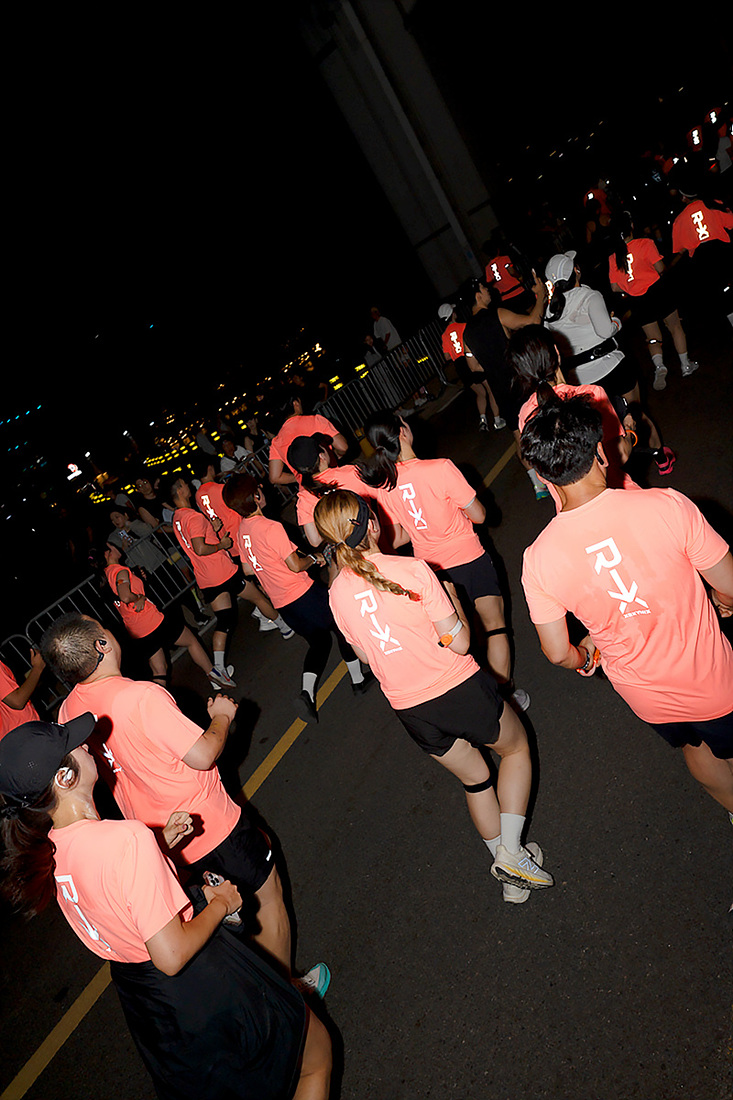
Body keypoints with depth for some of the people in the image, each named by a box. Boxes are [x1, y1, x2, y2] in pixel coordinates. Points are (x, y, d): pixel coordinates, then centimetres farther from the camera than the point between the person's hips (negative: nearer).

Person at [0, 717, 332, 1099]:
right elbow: (172, 956, -30)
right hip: (203, 990, -8)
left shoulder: (46, 849, -7)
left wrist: (161, 843, 2)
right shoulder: (126, 838, -35)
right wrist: (220, 902, -14)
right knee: (317, 1054, 16)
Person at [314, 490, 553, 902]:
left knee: (475, 779, 27)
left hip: (410, 709, 5)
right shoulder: (412, 570, -21)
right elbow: (459, 642, -15)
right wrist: (452, 597, 1)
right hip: (460, 688, -4)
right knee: (517, 748, 25)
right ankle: (511, 851, 17)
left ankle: (510, 873, 39)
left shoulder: (338, 593, -5)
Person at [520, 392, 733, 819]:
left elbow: (558, 653, -9)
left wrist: (583, 657, 14)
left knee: (694, 743, 34)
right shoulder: (668, 506, -28)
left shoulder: (538, 559, -21)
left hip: (647, 698, 3)